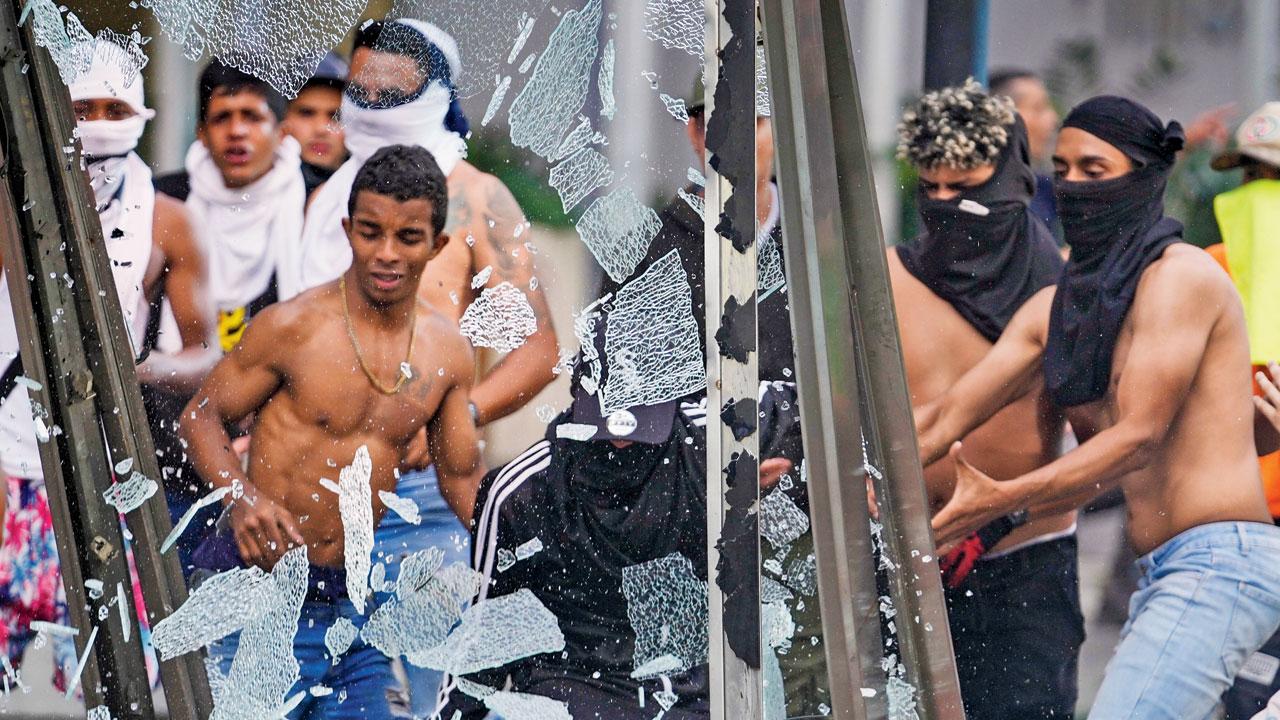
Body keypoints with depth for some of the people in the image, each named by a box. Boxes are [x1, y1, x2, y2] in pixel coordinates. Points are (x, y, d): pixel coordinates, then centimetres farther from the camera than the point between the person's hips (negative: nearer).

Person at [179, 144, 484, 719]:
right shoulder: (293, 327, -9)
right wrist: (243, 496, -20)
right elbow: (201, 416, -1)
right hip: (257, 584, -5)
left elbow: (463, 478, 16)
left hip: (348, 597, 5)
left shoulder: (447, 353, 6)